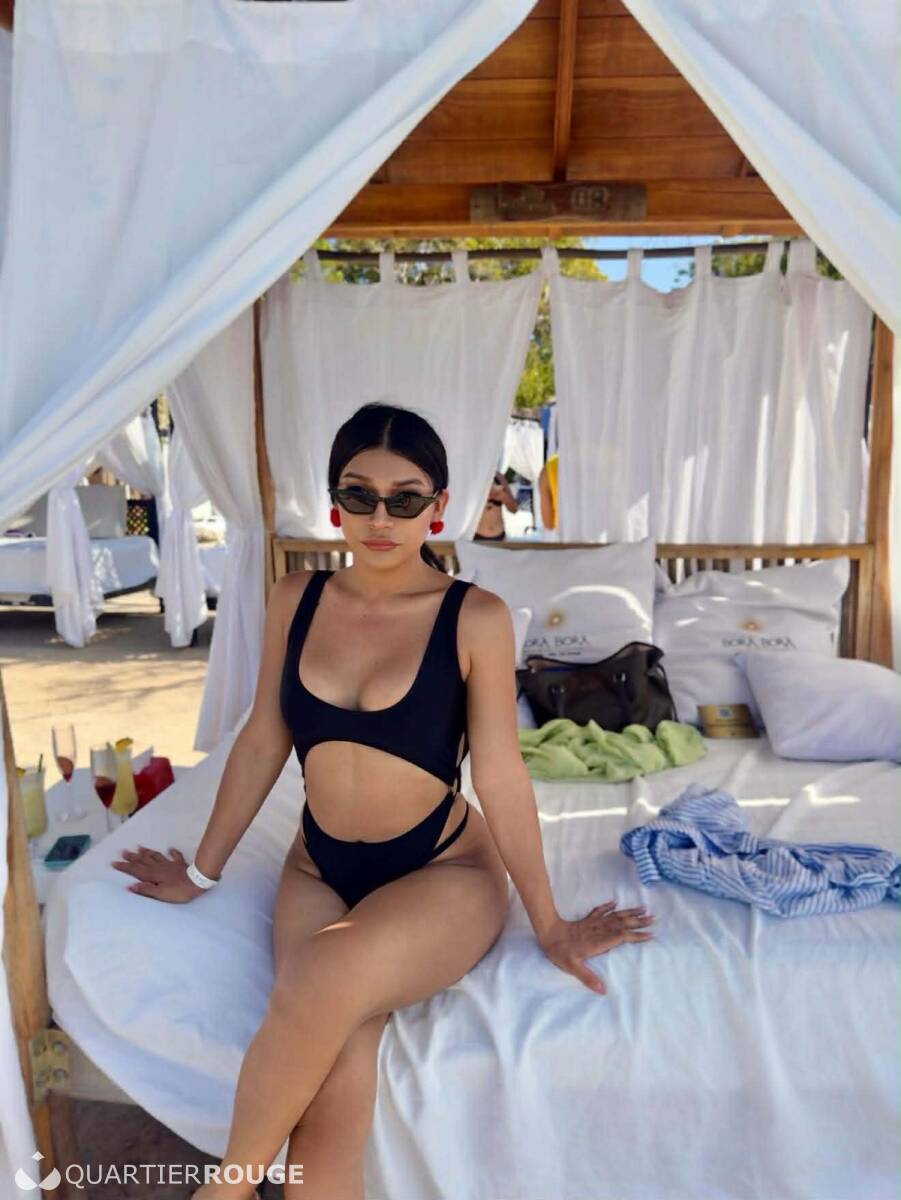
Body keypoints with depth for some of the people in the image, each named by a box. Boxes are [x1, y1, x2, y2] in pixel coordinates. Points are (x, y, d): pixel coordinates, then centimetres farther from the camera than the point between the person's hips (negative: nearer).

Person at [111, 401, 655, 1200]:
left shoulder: (476, 618, -13)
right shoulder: (294, 600, -2)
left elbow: (500, 777, -8)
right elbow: (262, 743, 6)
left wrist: (548, 924, -2)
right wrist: (204, 871, 14)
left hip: (445, 873, -2)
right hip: (318, 869, 3)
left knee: (322, 982, -30)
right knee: (332, 1096, -22)